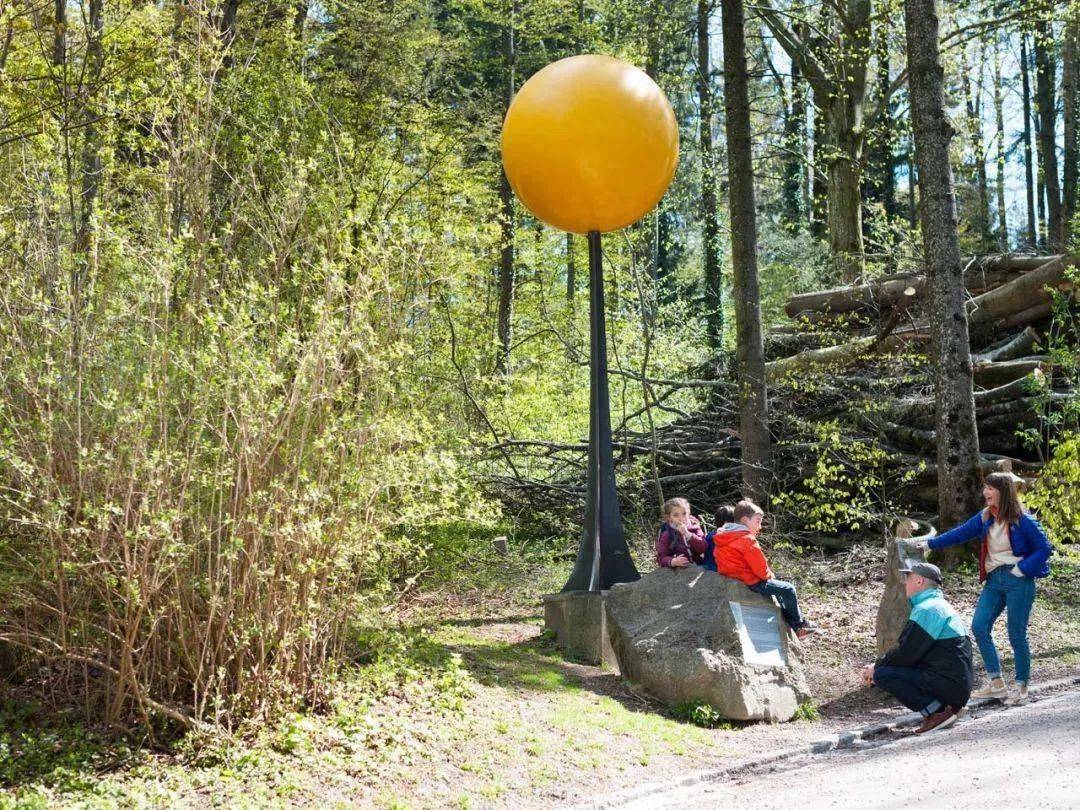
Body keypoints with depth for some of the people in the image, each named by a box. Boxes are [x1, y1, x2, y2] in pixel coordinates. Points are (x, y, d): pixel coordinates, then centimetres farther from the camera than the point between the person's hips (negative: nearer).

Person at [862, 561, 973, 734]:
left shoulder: (926, 610, -13)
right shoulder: (939, 605, 21)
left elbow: (906, 654, -15)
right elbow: (907, 650, 20)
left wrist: (876, 667, 0)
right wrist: (878, 666, 10)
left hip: (949, 684, -10)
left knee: (882, 675, -14)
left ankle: (937, 712, -12)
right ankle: (945, 707, 8)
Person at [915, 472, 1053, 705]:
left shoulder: (1022, 520, -12)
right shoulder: (985, 517, 7)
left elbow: (1044, 548, -9)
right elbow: (961, 532, 13)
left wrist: (1022, 569, -16)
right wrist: (929, 544, 11)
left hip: (1018, 581, -7)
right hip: (994, 580, 7)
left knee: (1017, 635, -1)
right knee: (979, 627, -1)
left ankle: (1022, 687, 15)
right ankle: (996, 683, 8)